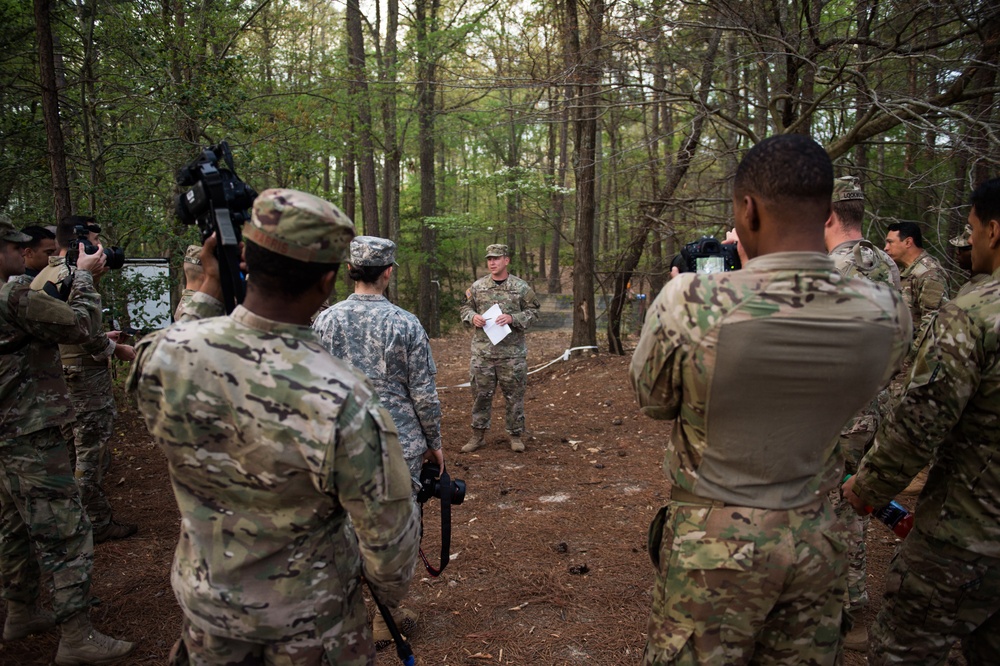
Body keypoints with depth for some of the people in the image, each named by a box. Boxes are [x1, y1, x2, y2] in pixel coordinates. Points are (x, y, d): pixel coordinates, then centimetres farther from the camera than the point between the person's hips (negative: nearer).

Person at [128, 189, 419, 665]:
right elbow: (388, 535, -22)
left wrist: (209, 290, 6)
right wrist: (391, 591, -1)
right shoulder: (343, 403, -36)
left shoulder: (164, 353, -22)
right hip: (307, 618, -3)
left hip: (205, 606, 4)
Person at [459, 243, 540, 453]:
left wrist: (512, 318, -15)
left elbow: (532, 311, 1)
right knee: (481, 394, 8)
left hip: (512, 353, -2)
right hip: (482, 351, 2)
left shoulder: (521, 287, -1)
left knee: (514, 396, 6)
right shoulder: (477, 286, 5)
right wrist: (473, 317, -8)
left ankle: (516, 435, 20)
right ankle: (478, 436, 20)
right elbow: (465, 308, 14)